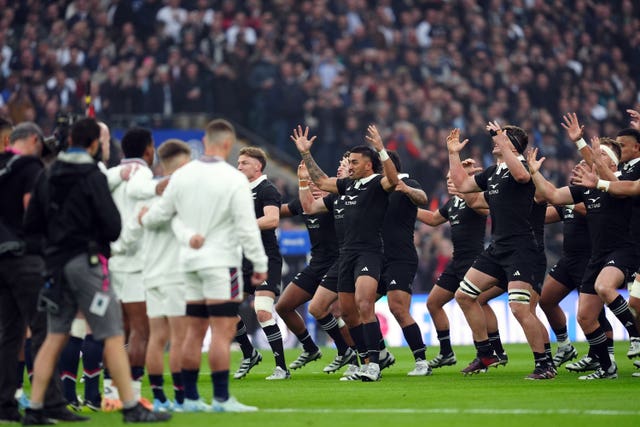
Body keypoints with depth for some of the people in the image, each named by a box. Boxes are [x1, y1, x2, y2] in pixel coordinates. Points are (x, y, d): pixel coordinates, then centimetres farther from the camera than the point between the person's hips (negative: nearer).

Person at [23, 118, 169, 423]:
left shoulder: (47, 177, 8)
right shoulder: (92, 177, -11)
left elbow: (31, 224, 10)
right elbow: (112, 225, -14)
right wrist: (100, 236, 7)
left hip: (56, 261, 7)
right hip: (86, 261, -7)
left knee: (55, 336, 11)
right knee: (114, 336, -4)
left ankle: (34, 409, 9)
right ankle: (131, 408, -5)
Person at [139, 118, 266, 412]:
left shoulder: (182, 175, 4)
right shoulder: (234, 180, -11)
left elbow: (161, 213, 11)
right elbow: (247, 227, -12)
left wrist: (143, 219, 32)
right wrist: (260, 264, -5)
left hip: (190, 261, 6)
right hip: (221, 263, -6)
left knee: (194, 331, 11)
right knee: (223, 331, -7)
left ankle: (190, 398, 12)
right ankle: (221, 398, -10)